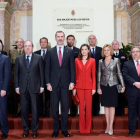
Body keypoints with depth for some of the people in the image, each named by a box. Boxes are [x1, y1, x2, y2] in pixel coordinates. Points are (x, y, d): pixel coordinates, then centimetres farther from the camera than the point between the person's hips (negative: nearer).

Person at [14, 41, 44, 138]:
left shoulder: (38, 58, 2)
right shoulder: (19, 59, 7)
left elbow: (42, 73, 1)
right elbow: (16, 73, 7)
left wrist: (42, 86, -3)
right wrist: (17, 86, 2)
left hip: (34, 87, -2)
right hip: (23, 88, 2)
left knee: (35, 109, 4)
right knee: (24, 109, 7)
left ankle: (34, 129, 18)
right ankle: (25, 129, 20)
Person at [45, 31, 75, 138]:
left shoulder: (70, 51, 5)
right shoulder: (50, 52, 5)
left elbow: (72, 68, 3)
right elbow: (47, 69, 4)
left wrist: (72, 82, -4)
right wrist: (48, 83, -3)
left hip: (65, 83, 0)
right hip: (54, 83, 0)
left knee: (65, 107, 5)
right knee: (54, 108, 6)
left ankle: (64, 129, 17)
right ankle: (56, 129, 17)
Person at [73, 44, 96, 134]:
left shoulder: (92, 61, 4)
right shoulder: (77, 60, 6)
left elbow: (94, 75, 2)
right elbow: (75, 74, 6)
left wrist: (94, 87, -4)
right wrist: (74, 87, 2)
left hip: (89, 86, -1)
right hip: (79, 86, 1)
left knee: (89, 107, 2)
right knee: (81, 107, 5)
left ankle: (88, 128, 14)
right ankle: (82, 128, 15)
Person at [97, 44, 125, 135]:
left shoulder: (116, 60, 1)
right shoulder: (101, 61, 6)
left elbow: (119, 73, 1)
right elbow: (99, 74, 6)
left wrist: (123, 85, -3)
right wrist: (98, 87, 2)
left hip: (113, 85, -2)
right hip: (104, 85, 2)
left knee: (112, 105, 0)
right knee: (106, 105, 6)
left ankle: (111, 126, 4)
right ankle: (107, 125, 14)